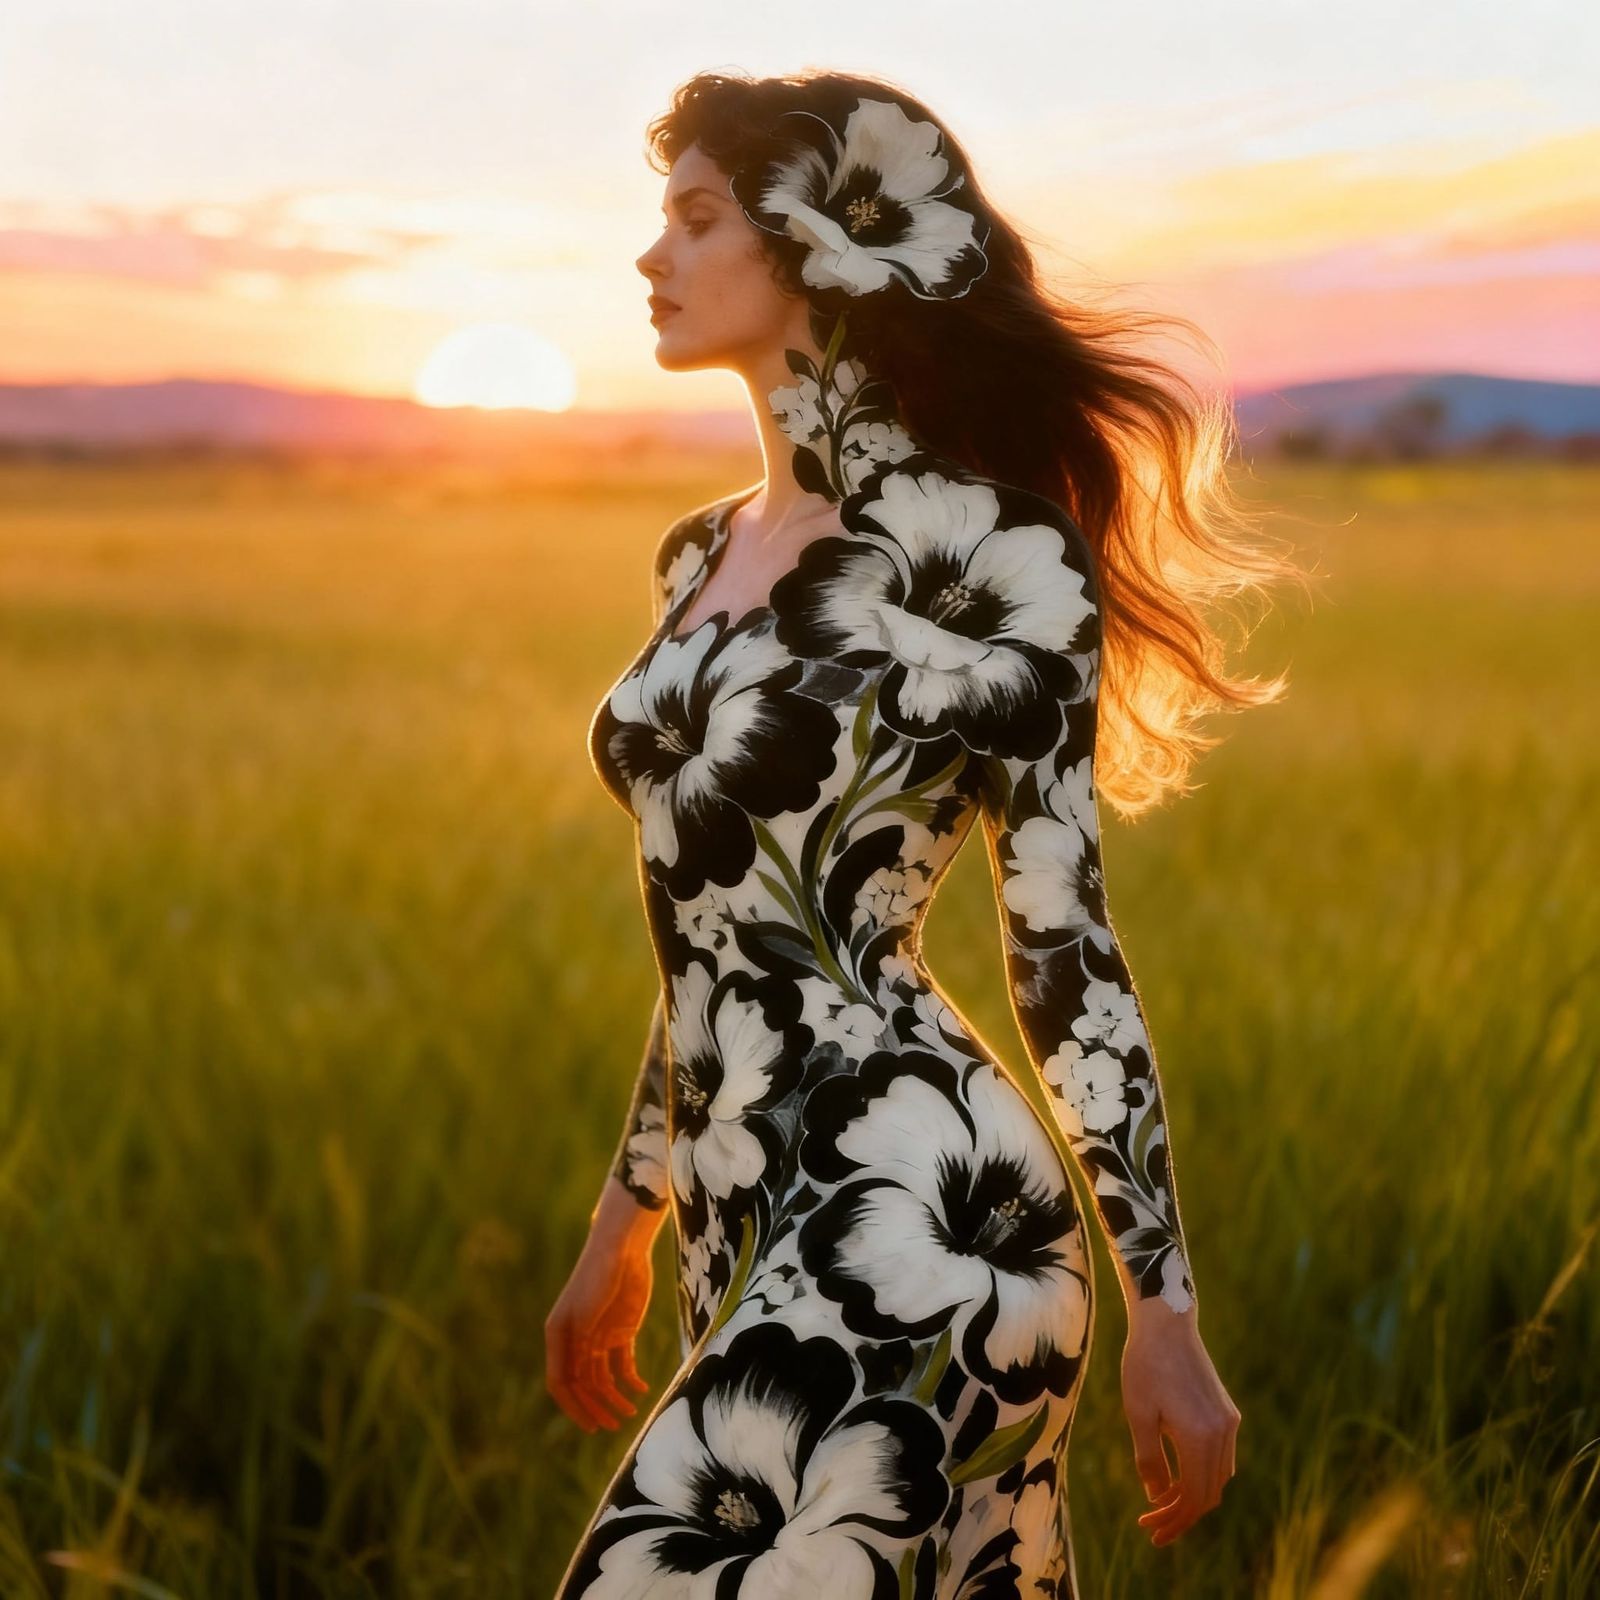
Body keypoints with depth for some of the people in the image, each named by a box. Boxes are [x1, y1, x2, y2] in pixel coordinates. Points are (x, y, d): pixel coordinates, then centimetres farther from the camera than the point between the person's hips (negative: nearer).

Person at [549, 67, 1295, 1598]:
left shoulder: (974, 543, -8)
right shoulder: (701, 557, 14)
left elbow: (1064, 939, -8)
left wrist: (1162, 1308, -8)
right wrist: (624, 1220, 25)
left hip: (911, 1206, -7)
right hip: (755, 1231, 7)